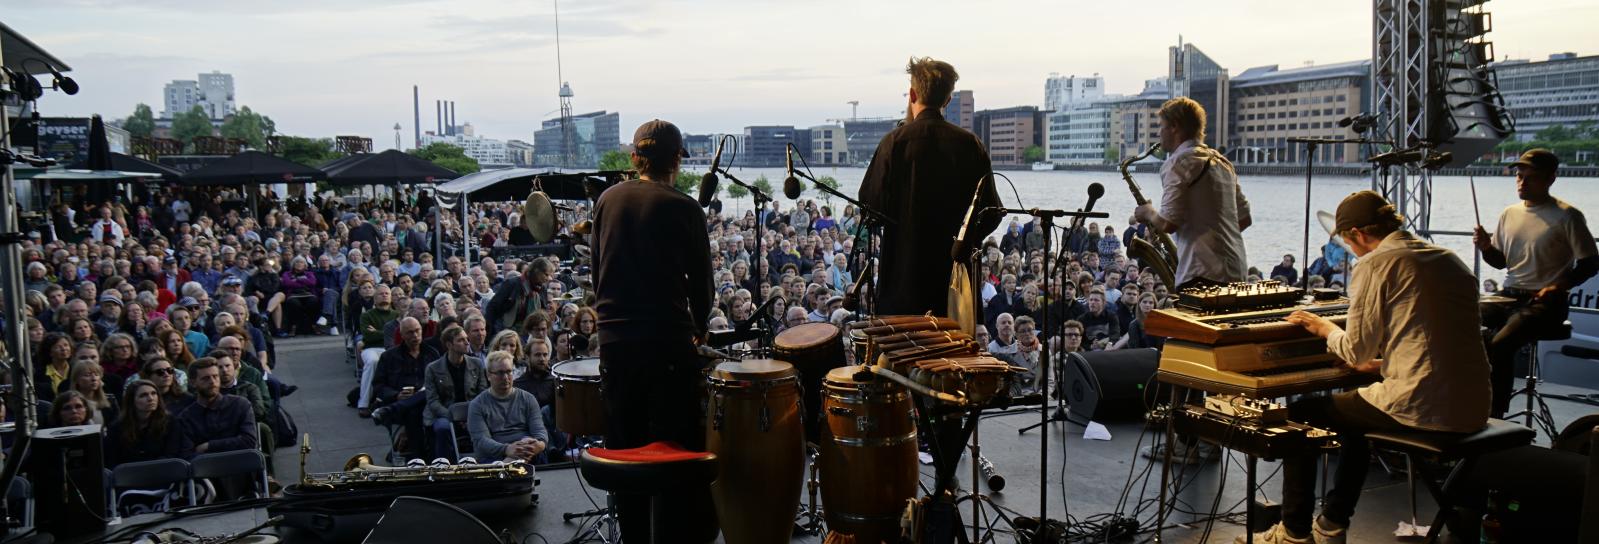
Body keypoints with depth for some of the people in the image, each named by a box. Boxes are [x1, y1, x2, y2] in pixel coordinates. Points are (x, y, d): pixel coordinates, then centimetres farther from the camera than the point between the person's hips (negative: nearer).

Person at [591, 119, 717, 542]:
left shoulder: (608, 200, 6)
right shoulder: (682, 208, -7)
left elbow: (598, 269, 11)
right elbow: (700, 279, -1)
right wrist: (699, 328, 15)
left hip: (614, 337, 5)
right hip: (668, 338, -4)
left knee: (624, 446, 13)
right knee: (679, 445, 3)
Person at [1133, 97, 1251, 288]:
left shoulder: (1178, 163, -10)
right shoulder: (1221, 161, 17)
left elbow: (1168, 223, -17)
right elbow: (1244, 219, 19)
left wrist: (1148, 213, 3)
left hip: (1202, 275, -9)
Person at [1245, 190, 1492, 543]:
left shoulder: (1376, 264, -8)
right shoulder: (1449, 260, 15)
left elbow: (1356, 352, -7)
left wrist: (1324, 328, 11)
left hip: (1422, 407, -8)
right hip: (1472, 408, 9)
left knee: (1301, 415, 11)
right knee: (1354, 411, 33)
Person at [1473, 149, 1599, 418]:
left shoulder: (1567, 216, -5)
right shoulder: (1510, 213, 13)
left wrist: (1559, 286, -19)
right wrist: (1486, 247, -1)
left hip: (1545, 301, -6)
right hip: (1508, 295, 6)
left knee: (1500, 345, -30)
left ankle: (1496, 415, -18)